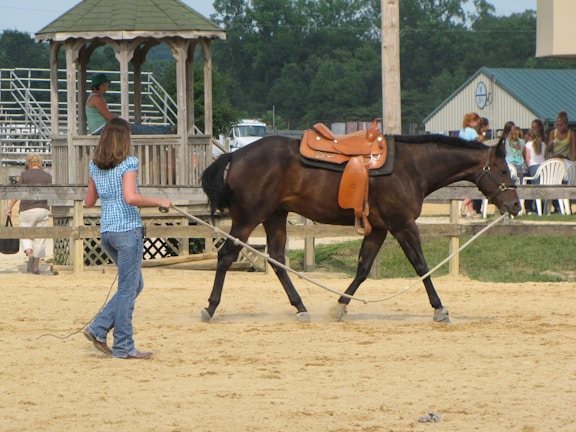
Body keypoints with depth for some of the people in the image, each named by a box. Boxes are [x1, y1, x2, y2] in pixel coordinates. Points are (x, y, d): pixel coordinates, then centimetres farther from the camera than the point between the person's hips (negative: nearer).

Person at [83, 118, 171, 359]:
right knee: (128, 289, 1)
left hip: (106, 231, 7)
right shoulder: (128, 163, -11)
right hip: (128, 229, -7)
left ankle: (99, 329, 10)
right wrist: (158, 202, -14)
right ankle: (123, 347, 4)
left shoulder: (95, 166, 9)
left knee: (134, 285, 19)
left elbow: (89, 202, 16)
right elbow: (131, 197, -25)